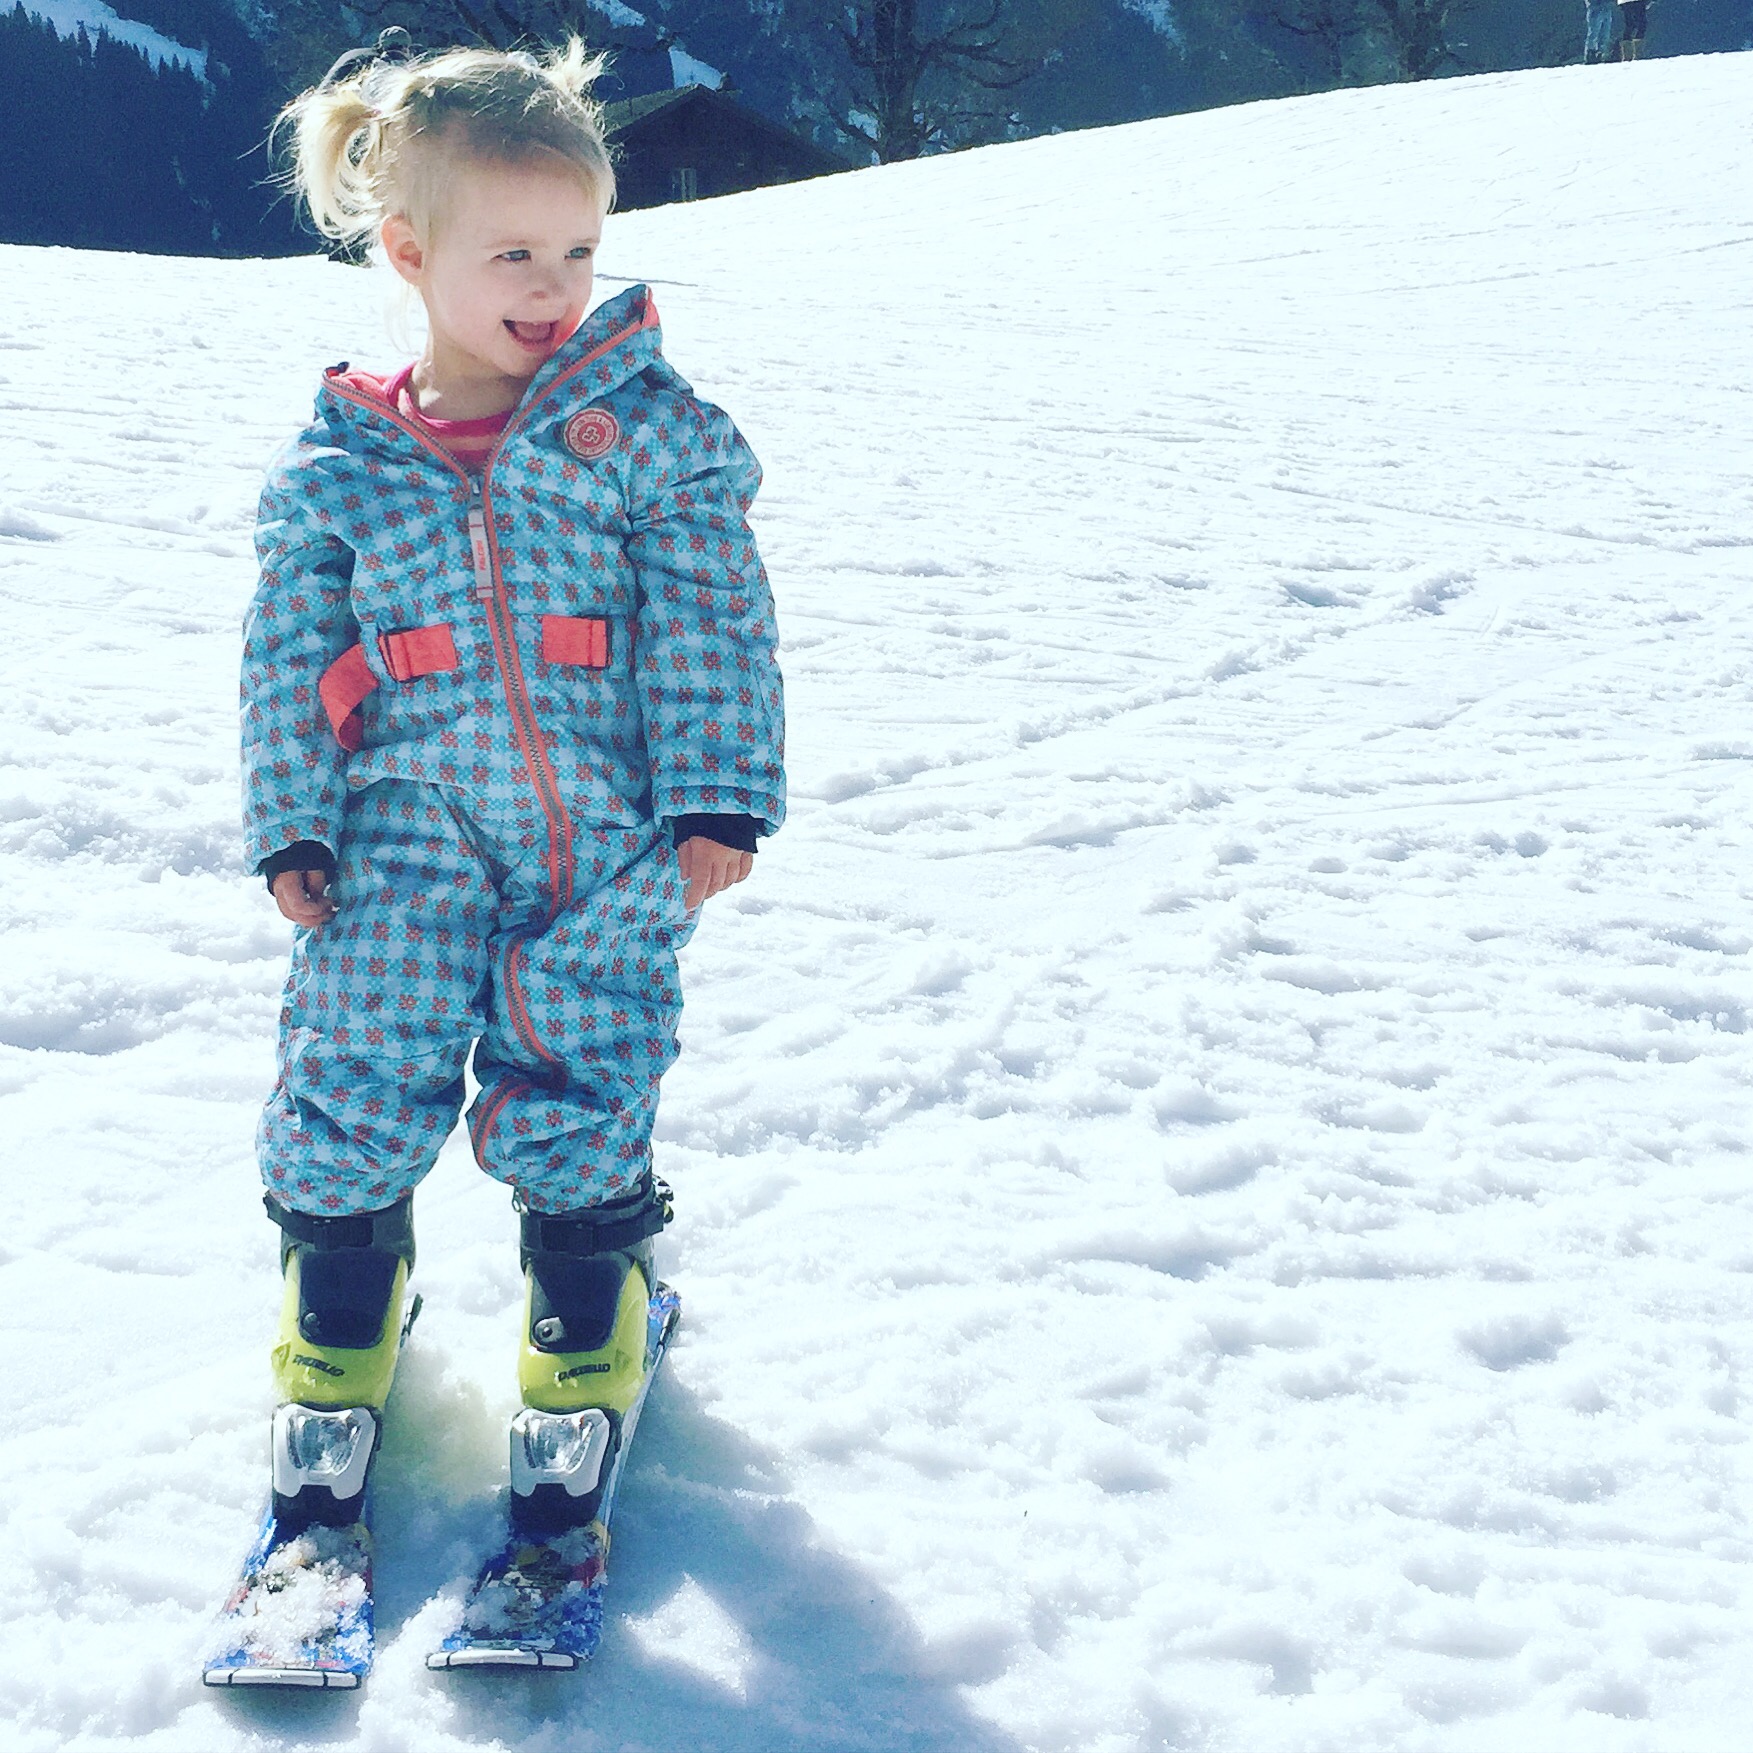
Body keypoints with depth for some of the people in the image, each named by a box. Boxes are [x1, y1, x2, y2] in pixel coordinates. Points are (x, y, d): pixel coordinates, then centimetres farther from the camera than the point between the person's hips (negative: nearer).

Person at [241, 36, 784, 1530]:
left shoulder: (649, 428, -1)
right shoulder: (338, 466, 3)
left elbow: (710, 620, -2)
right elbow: (292, 655, 7)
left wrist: (716, 797, -8)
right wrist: (291, 829, 1)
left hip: (602, 839, -1)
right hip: (404, 837, 1)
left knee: (579, 1099, 5)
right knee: (358, 1083, 0)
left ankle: (588, 1324, 30)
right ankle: (338, 1322, 25)